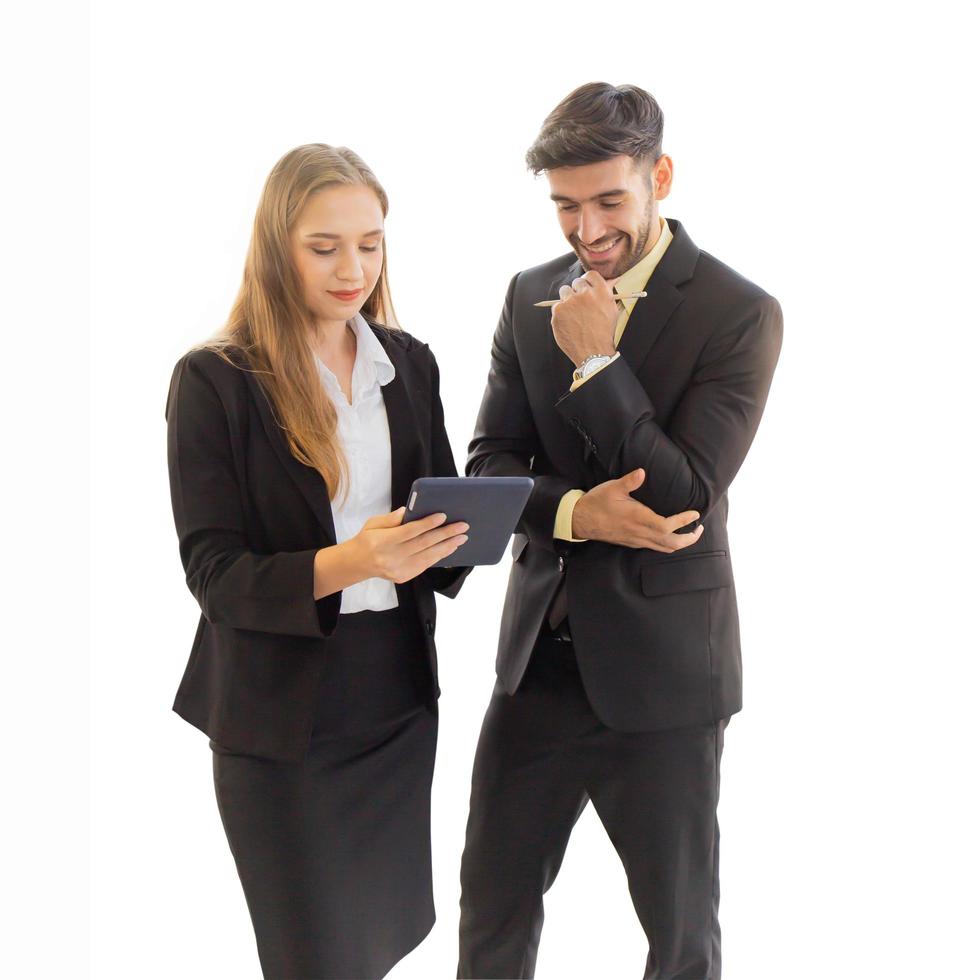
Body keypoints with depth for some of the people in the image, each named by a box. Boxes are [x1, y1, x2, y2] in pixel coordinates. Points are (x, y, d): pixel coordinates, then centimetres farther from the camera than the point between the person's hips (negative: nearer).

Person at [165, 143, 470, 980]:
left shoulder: (409, 363, 5)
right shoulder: (214, 380, -10)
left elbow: (443, 509, 11)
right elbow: (213, 570, -13)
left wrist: (452, 536, -14)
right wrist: (344, 565, -30)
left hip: (398, 693, 5)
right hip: (281, 713, -4)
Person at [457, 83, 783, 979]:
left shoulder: (739, 314, -11)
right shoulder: (532, 295, 5)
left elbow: (684, 497, -17)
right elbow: (489, 462, 1)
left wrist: (595, 363, -19)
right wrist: (576, 511, -18)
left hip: (659, 669, -4)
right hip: (539, 658, 5)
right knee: (491, 908, 16)